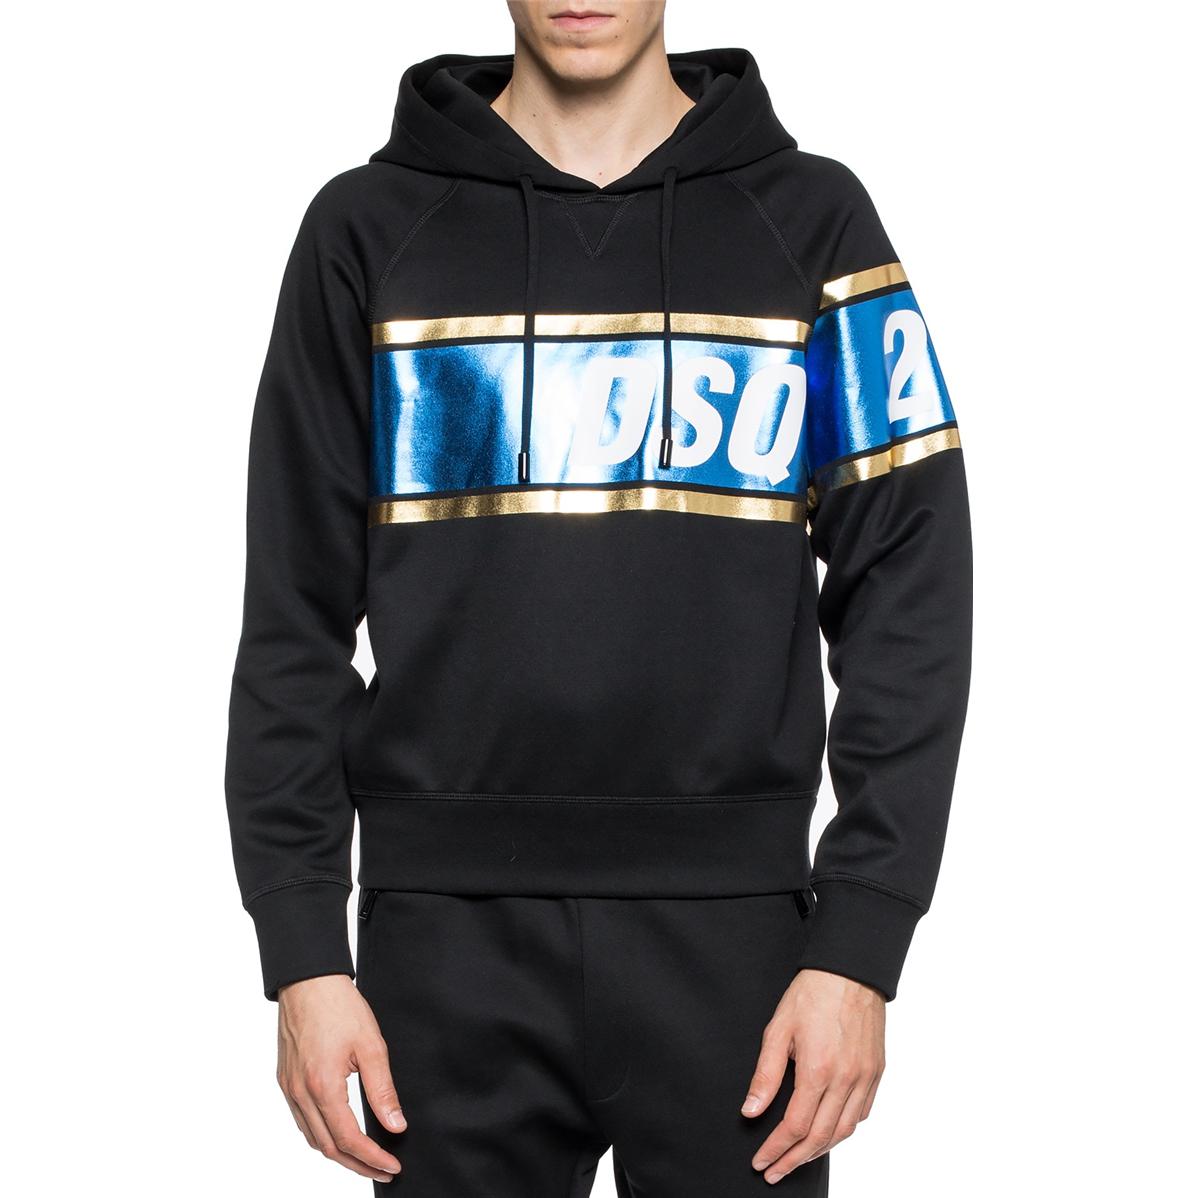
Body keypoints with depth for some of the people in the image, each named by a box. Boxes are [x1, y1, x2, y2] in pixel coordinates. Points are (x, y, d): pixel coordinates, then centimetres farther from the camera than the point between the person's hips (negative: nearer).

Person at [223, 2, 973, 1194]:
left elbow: (907, 601, 0)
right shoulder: (369, 226, 5)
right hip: (450, 931, 1)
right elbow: (295, 615, 5)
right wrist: (302, 951, -2)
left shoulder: (810, 217, 4)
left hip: (732, 924, 0)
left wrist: (860, 946, -7)